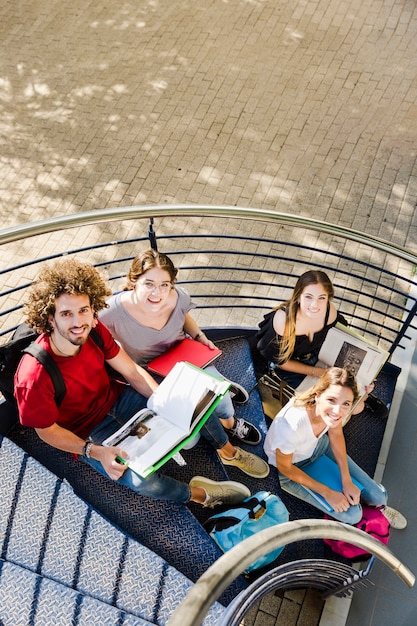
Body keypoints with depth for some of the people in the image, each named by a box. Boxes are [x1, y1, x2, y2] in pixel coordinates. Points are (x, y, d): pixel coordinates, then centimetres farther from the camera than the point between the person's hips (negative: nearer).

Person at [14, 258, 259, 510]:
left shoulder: (95, 330, -19)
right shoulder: (34, 376, -33)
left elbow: (133, 372, -7)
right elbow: (47, 431, -17)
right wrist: (95, 451, -29)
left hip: (115, 399, 5)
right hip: (88, 434, -5)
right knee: (141, 478, -28)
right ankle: (198, 494, 3)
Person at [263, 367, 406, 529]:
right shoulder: (291, 424, -43)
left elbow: (336, 434, -5)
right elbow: (284, 467, -24)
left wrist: (347, 481, -8)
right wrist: (327, 493, -17)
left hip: (320, 445, 5)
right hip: (291, 469, -4)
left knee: (378, 496, 1)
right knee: (352, 514, -9)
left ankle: (378, 503, 36)